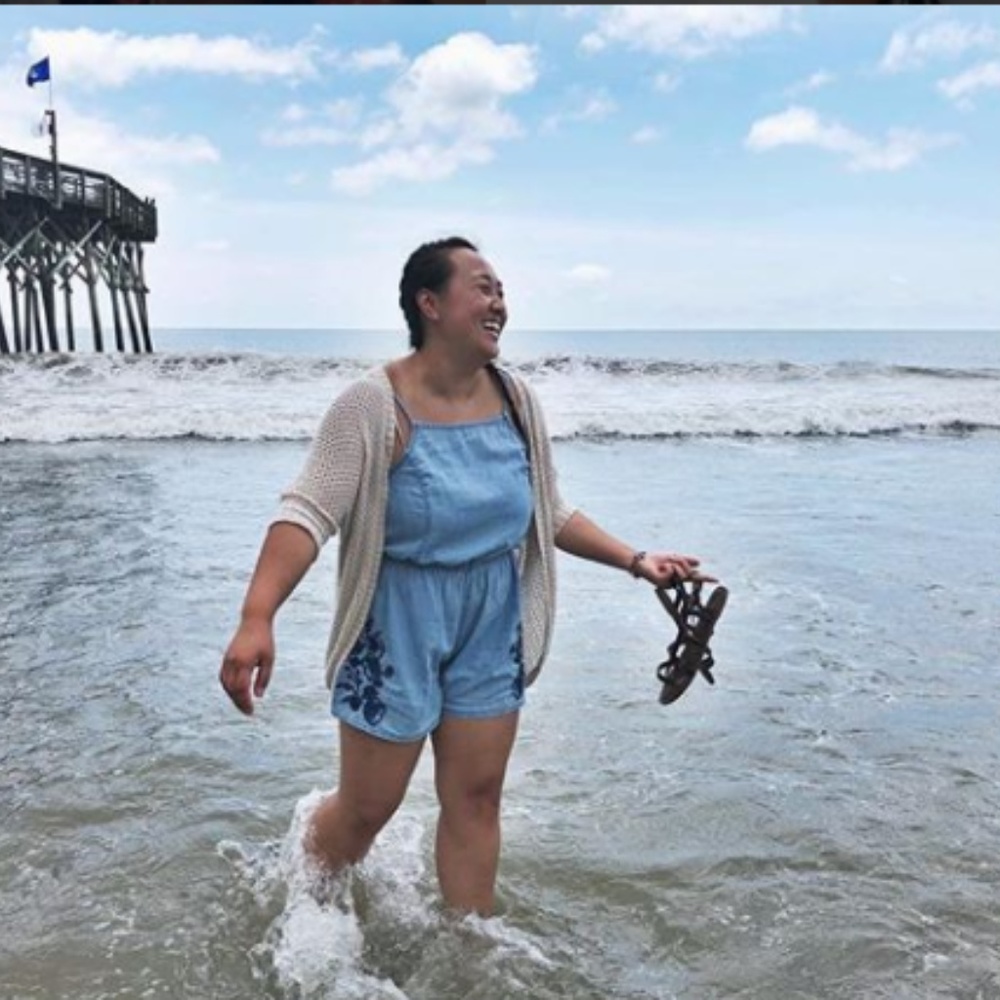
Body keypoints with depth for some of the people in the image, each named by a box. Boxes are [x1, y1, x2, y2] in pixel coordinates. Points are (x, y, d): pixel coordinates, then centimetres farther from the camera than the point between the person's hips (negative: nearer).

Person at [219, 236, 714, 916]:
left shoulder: (516, 401, -1)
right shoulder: (375, 406, -19)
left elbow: (549, 515, 11)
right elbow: (309, 514, -26)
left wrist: (636, 562, 7)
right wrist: (257, 618, -39)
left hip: (491, 629, 5)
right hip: (397, 628, -4)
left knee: (476, 799, 13)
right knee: (368, 808, 8)